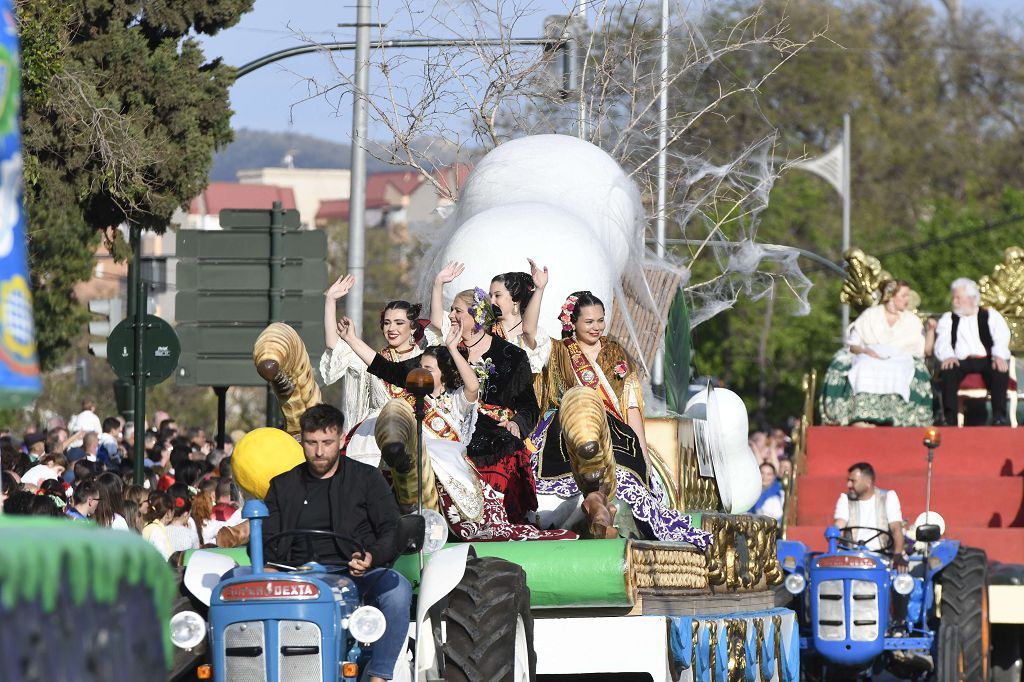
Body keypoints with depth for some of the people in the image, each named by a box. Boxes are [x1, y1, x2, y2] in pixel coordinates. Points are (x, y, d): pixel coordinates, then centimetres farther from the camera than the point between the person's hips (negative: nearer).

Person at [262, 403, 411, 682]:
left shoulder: (366, 478, 13)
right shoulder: (284, 486, 20)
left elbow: (393, 532, 4)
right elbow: (267, 541, 17)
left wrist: (371, 558, -18)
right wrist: (269, 565, -8)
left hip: (356, 575, -1)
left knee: (396, 587, -35)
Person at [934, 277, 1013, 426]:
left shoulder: (991, 315, 17)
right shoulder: (948, 319, 21)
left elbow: (1002, 339, 1)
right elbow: (941, 343, 5)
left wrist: (999, 356, -22)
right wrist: (948, 356, -20)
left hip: (987, 359, -1)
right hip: (960, 362, 1)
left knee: (1001, 370, -35)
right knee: (948, 371, -34)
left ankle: (999, 416, -37)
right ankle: (949, 418, -37)